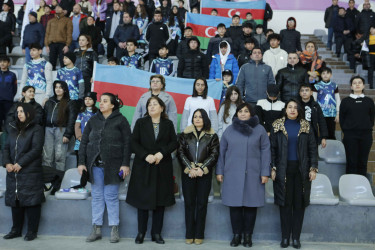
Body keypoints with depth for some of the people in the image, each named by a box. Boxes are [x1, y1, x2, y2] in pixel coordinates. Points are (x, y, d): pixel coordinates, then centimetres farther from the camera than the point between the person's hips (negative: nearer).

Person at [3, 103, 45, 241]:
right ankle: (16, 230, 20)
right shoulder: (13, 129, 17)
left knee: (31, 201, -3)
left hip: (30, 173, -6)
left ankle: (32, 231, 4)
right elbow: (6, 148, 13)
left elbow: (36, 150, -12)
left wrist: (20, 164, -15)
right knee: (15, 200, 9)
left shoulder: (36, 129, -2)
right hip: (13, 173, 6)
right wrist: (7, 163, -5)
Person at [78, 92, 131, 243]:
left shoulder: (121, 120, 0)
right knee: (96, 196, 7)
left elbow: (127, 143, -4)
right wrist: (81, 162, 2)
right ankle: (96, 229, 15)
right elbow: (84, 142, 9)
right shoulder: (93, 120, 10)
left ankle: (114, 229, 10)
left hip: (112, 165, -3)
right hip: (95, 164, 4)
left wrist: (125, 164, -10)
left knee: (111, 196, 0)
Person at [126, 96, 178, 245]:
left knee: (160, 200, 3)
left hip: (162, 167, 1)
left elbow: (174, 143, 2)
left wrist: (162, 153, -14)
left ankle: (156, 233, 12)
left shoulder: (168, 124, 9)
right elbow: (134, 143, 0)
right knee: (142, 199, 1)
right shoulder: (140, 123, 7)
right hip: (143, 166, -1)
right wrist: (146, 155, -14)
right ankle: (141, 232, 12)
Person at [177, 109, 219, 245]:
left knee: (202, 203, 1)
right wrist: (189, 168, -10)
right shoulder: (185, 134, 9)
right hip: (188, 173, 1)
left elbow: (214, 155, -1)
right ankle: (189, 234, 9)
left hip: (205, 174, -1)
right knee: (189, 203, 3)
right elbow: (180, 152, 2)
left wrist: (202, 168, -12)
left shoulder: (212, 136, 6)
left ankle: (199, 235, 8)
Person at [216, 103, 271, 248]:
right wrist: (219, 171, 6)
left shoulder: (259, 130, 6)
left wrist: (265, 172, -4)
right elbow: (222, 151, 10)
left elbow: (265, 151, 2)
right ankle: (236, 235, 14)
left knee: (251, 205, 2)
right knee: (234, 204, 2)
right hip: (233, 174, 1)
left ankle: (248, 235, 14)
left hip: (253, 174, -1)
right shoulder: (229, 130, 10)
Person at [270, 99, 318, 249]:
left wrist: (313, 168, -1)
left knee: (299, 203, 2)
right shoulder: (277, 126, 5)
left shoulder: (306, 127, 7)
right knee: (285, 203, 1)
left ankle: (296, 237, 10)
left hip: (301, 169, 1)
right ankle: (285, 237, 9)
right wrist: (273, 168, -2)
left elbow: (313, 148, 7)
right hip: (283, 170, -1)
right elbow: (272, 148, 4)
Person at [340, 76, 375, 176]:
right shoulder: (345, 101, 5)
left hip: (366, 135, 2)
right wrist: (346, 131, 0)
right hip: (350, 135, -2)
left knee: (363, 162, 4)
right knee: (351, 162, -2)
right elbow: (342, 118, 6)